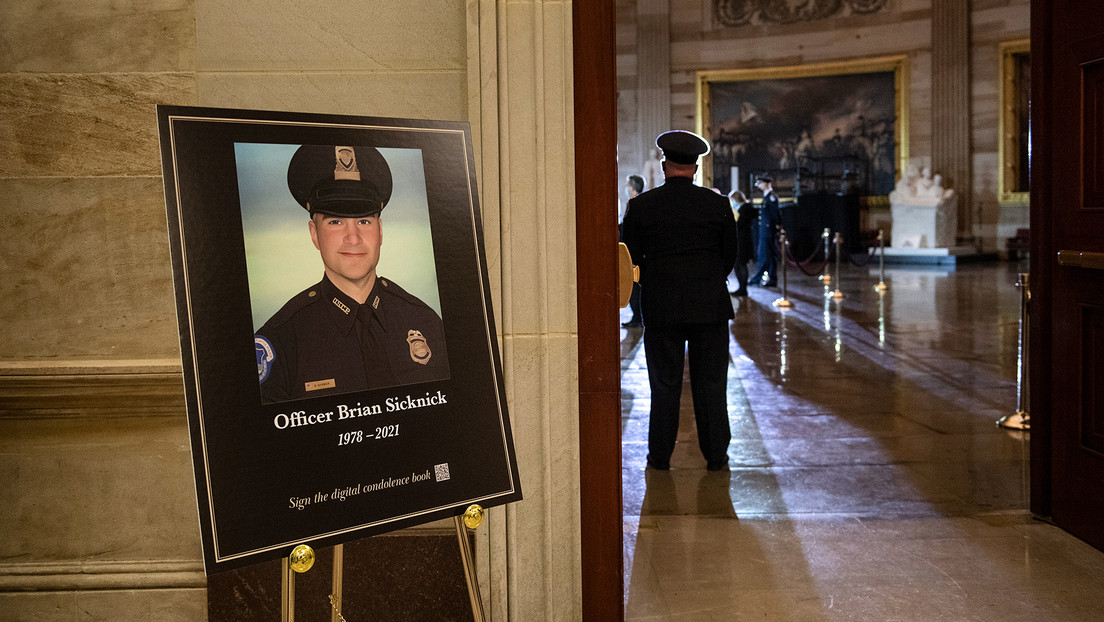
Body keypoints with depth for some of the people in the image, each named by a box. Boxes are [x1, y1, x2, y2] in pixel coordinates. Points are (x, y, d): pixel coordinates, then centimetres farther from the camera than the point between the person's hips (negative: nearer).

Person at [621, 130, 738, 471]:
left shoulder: (641, 205, -2)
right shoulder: (718, 204, 0)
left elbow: (632, 257, 2)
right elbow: (730, 255, 7)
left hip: (661, 307, 0)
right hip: (710, 306, 0)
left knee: (664, 383, 8)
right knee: (711, 383, 7)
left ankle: (659, 456, 14)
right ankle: (716, 455, 12)